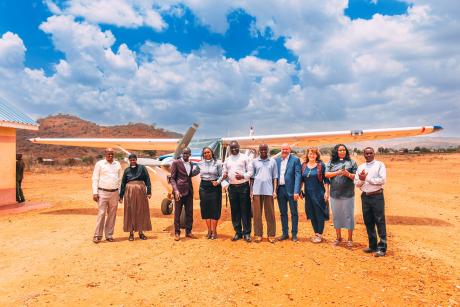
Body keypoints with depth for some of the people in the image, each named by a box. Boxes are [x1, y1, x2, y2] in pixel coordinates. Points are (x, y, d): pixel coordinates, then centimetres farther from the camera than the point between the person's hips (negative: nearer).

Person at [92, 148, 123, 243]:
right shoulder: (99, 164, 2)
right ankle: (97, 235, 3)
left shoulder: (117, 164, 11)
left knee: (112, 215, 7)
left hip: (114, 193, 3)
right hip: (102, 192, -3)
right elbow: (95, 179, 1)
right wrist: (95, 193, -7)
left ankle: (109, 235, 16)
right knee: (101, 214, -6)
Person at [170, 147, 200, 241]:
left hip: (189, 191, 5)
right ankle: (177, 233, 12)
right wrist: (176, 190, -17)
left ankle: (188, 231, 20)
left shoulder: (192, 164, 12)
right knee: (177, 213, 2)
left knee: (189, 212, 9)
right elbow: (172, 178, -6)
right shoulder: (176, 163, -3)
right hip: (179, 191, -5)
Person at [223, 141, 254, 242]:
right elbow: (225, 172, 13)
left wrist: (243, 176, -22)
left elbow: (250, 172, -4)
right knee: (234, 210, 8)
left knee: (245, 210, 0)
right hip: (232, 187, 4)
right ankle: (238, 232, 17)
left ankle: (246, 233, 7)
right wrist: (224, 175, -10)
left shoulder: (245, 157, 0)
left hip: (243, 186, -4)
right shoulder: (227, 160, 13)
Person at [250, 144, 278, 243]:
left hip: (269, 191, 0)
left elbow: (275, 177, 6)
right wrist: (251, 191, 3)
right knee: (257, 214, 4)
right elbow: (252, 177, 8)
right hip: (257, 191, 1)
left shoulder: (272, 161, 7)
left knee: (270, 214, 4)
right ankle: (258, 234, 12)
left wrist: (275, 191, -1)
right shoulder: (254, 161, 8)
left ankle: (271, 234, 11)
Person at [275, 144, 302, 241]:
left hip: (291, 189, -4)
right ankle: (285, 233, 24)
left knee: (294, 213, 6)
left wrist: (296, 191, -16)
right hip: (280, 189, 4)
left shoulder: (295, 159, -4)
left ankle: (294, 234, 17)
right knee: (283, 213, 12)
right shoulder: (277, 160, 9)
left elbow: (298, 176, -9)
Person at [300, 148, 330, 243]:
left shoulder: (321, 165, -4)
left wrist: (327, 192, -10)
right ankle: (316, 233, 24)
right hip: (308, 194, 4)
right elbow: (301, 179, 12)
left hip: (319, 193, -4)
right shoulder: (303, 165, 6)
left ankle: (320, 234, 13)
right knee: (311, 214, 10)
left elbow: (326, 179, -5)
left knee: (319, 214, 2)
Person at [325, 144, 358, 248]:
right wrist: (337, 172, -13)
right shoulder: (331, 162, 10)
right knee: (336, 216, 11)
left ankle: (350, 239, 16)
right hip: (334, 194, 2)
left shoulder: (351, 162, 4)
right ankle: (338, 237, 26)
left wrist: (348, 174, -17)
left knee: (349, 216, 3)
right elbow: (326, 174, 1)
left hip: (348, 194, -2)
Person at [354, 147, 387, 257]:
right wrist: (362, 179, -13)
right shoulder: (361, 167, 12)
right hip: (365, 197, 5)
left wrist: (367, 178, -12)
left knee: (380, 222, -2)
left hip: (377, 196, -5)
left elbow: (382, 180, -14)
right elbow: (357, 183, 8)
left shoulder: (380, 165, -2)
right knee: (368, 222, 11)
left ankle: (382, 248, 4)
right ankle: (372, 245, 23)